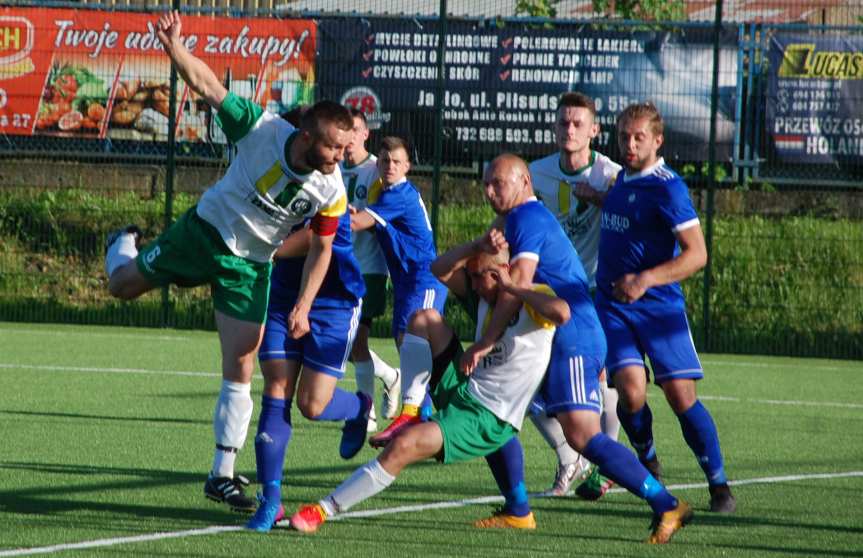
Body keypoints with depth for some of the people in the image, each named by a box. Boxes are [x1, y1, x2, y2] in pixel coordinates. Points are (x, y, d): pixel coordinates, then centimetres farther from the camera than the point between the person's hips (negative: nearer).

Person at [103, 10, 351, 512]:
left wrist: (303, 305, -11)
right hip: (206, 230, -1)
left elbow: (322, 248, -4)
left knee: (241, 369, -5)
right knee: (124, 284, 14)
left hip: (249, 266, 1)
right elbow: (206, 84, -21)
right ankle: (125, 243, 53)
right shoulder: (263, 129, -24)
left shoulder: (331, 192, -18)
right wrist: (173, 45, -37)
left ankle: (223, 475, 1)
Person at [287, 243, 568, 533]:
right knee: (424, 319, 4)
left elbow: (562, 312, -36)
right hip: (461, 389, 9)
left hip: (487, 419, -9)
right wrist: (479, 246, -8)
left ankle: (325, 510, -16)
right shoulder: (483, 296, 9)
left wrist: (511, 287, -25)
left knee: (403, 446, -24)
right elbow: (441, 270, 5)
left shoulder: (533, 298, -13)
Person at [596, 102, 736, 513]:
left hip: (660, 306, -5)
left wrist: (646, 279, -29)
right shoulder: (622, 179, 11)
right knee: (630, 388, -16)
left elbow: (696, 253, -20)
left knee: (681, 396, -9)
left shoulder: (667, 188, -12)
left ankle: (718, 485, 3)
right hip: (614, 305, 5)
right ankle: (647, 461, 10)